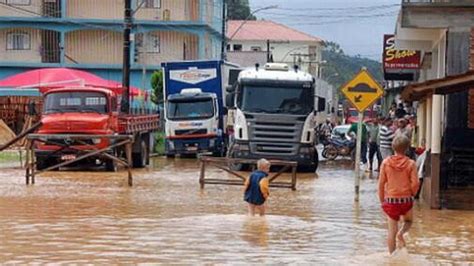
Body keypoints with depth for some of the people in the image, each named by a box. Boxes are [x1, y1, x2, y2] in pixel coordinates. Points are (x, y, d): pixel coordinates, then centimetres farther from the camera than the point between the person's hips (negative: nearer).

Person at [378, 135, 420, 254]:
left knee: (392, 231, 10)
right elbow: (415, 183, -11)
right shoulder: (410, 164, -7)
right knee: (408, 221, 26)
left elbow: (381, 183, -3)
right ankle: (401, 233, -5)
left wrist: (382, 200, 8)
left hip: (390, 200, 1)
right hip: (406, 200, -1)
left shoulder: (386, 162, -5)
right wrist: (412, 194, 9)